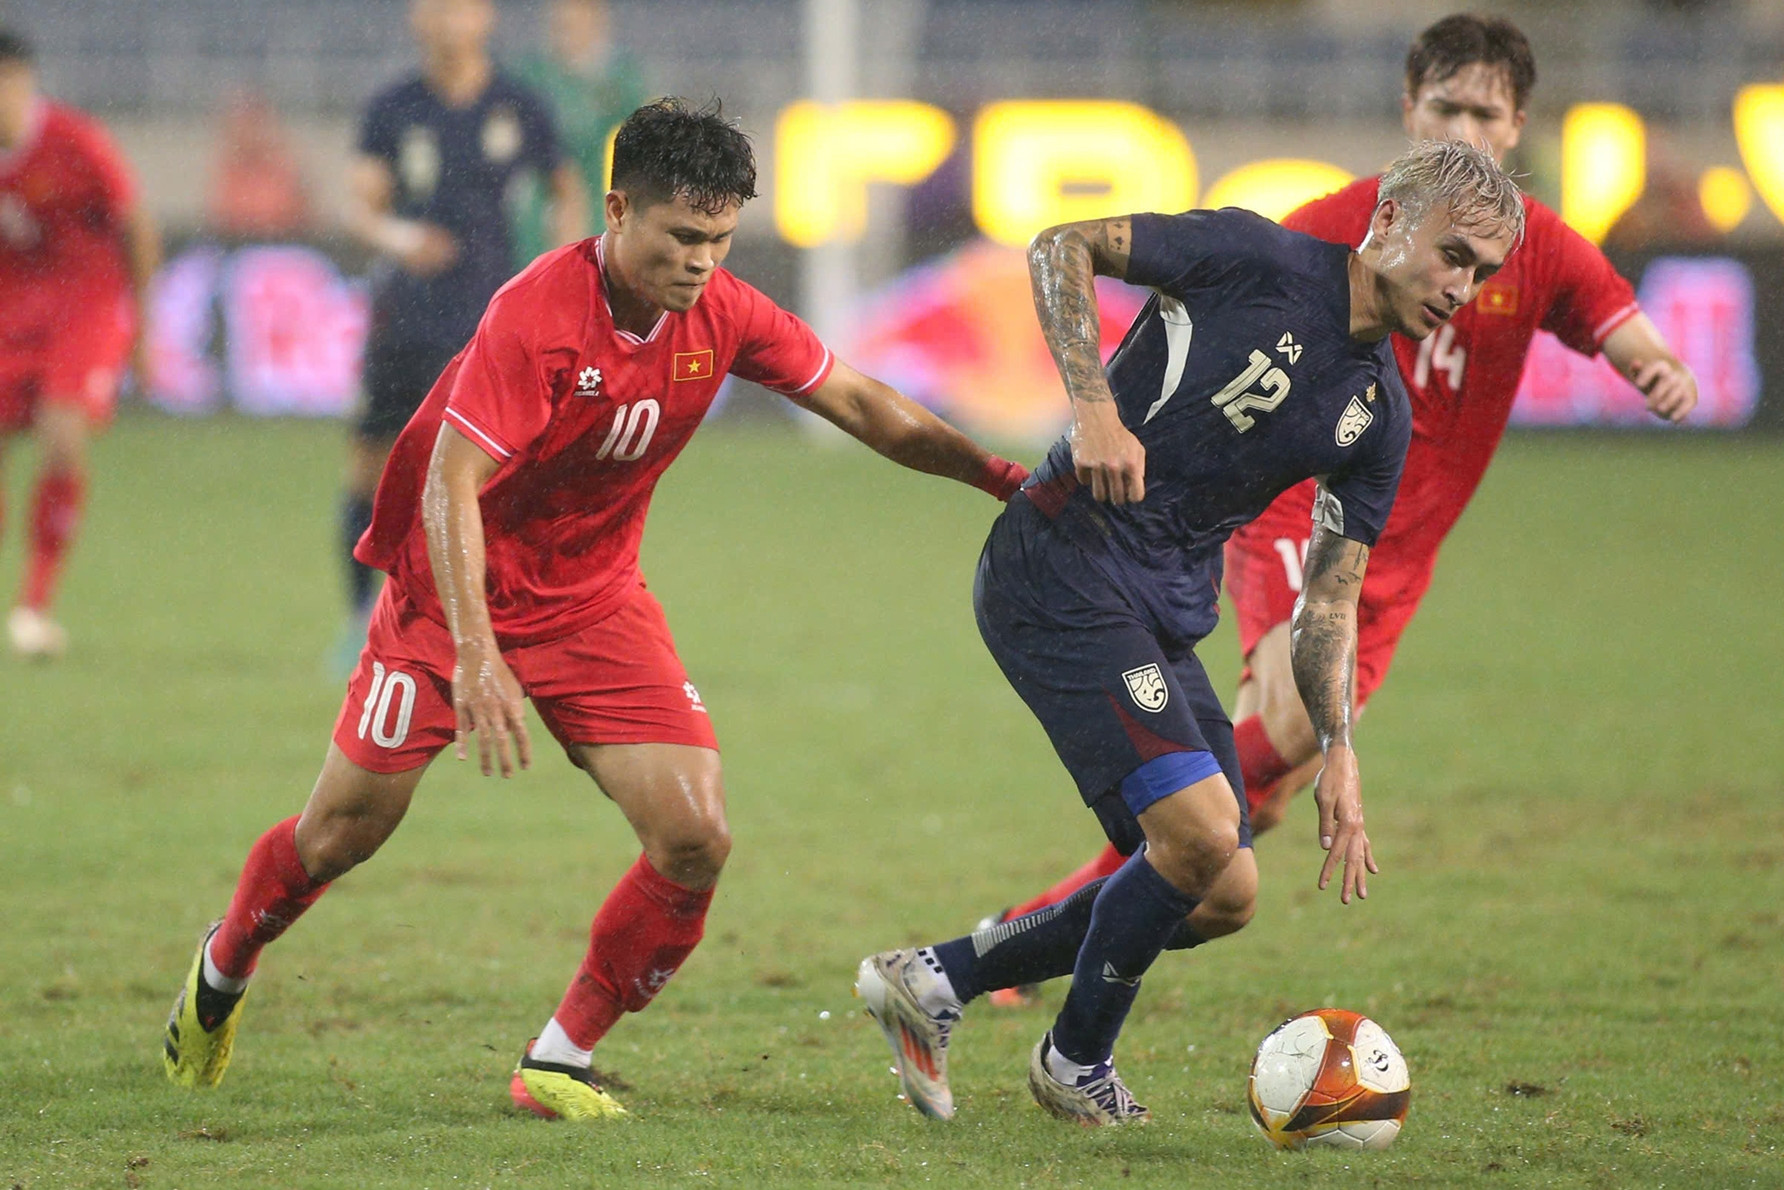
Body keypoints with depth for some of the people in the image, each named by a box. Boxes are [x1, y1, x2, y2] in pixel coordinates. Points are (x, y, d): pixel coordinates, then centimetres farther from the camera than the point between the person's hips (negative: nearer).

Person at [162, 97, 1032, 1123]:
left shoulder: (726, 317, -11)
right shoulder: (536, 316, -28)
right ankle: (222, 975, 38)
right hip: (456, 589, -4)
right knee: (344, 832, 7)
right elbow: (450, 484, -30)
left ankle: (561, 1062, 4)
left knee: (698, 839, -12)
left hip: (595, 603, 5)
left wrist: (999, 475, -4)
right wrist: (477, 656, -40)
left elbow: (862, 405, 3)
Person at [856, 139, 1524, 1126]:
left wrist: (1338, 754, 4)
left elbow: (1329, 598, 15)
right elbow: (1062, 247, -8)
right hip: (1062, 571, -8)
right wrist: (1094, 404, -20)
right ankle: (1077, 1063, 7)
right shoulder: (1260, 261, -10)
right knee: (1199, 831, -18)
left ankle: (936, 980, 16)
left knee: (1222, 896, 5)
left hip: (1167, 617, 8)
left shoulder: (1380, 417, 10)